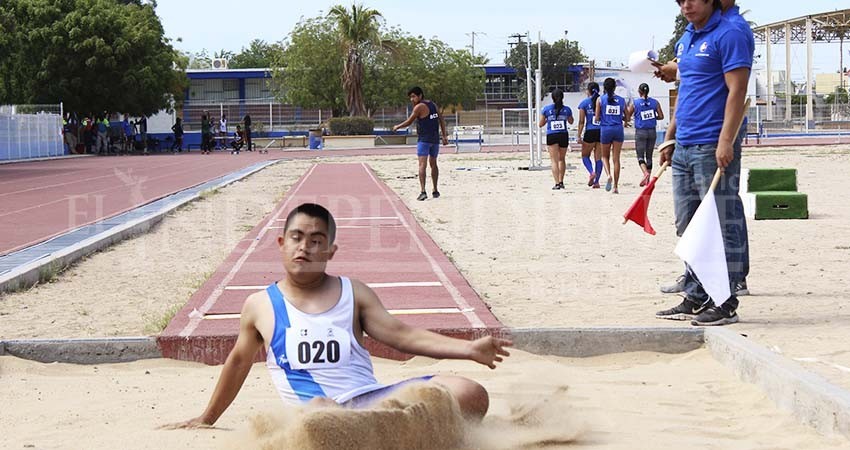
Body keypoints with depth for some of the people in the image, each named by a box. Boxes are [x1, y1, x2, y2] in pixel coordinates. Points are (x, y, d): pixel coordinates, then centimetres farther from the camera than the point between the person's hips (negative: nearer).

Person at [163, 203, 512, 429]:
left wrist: (468, 348, -5)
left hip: (374, 397, 3)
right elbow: (239, 362, 28)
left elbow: (402, 335, 8)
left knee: (469, 395, -20)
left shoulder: (353, 293, 15)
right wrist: (207, 418, 39)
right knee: (319, 410, -44)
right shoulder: (260, 306, 14)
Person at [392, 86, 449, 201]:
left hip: (424, 139, -7)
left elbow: (408, 122, -5)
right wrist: (445, 136, 12)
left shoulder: (419, 107, -9)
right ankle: (435, 191, 24)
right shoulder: (433, 105, 12)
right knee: (433, 164, 18)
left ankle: (422, 191, -25)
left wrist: (397, 127, 11)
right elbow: (442, 120, 11)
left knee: (422, 164, -12)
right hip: (435, 139, 7)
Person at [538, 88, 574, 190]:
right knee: (562, 159, 19)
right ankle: (561, 182, 22)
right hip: (564, 135, 2)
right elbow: (571, 122, 18)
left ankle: (557, 183, -13)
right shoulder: (567, 109, 0)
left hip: (551, 136, -2)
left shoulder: (546, 109, -4)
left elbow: (540, 125, 3)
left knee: (554, 160, -2)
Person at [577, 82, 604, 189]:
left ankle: (591, 172, -13)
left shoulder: (584, 103, -1)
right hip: (602, 131, 3)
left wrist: (579, 136, -2)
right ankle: (596, 181, 5)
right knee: (598, 157, 8)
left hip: (590, 132, -2)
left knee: (585, 155, 13)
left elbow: (581, 121, -5)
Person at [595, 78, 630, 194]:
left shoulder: (600, 100, -1)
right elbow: (627, 118, 7)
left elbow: (597, 117, -3)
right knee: (616, 158, 5)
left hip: (605, 129, -1)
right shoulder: (621, 100, 4)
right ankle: (616, 186, 3)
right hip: (618, 130, 1)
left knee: (605, 156, 15)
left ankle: (608, 175, -14)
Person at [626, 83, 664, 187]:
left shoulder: (634, 104, -7)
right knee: (649, 156, 13)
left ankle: (646, 173, -27)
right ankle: (648, 179, 17)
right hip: (652, 131, 3)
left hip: (640, 132, -3)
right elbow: (661, 116, 1)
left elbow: (627, 117, 0)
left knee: (640, 156, 0)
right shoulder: (655, 102, -1)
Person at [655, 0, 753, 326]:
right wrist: (670, 138, 22)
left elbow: (737, 91, -15)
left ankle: (725, 303, 1)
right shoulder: (686, 40, 18)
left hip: (713, 149, -9)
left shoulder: (729, 35, -9)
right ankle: (696, 299, 19)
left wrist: (726, 141, -22)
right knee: (688, 227, 12)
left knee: (722, 226, -4)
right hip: (684, 149, 9)